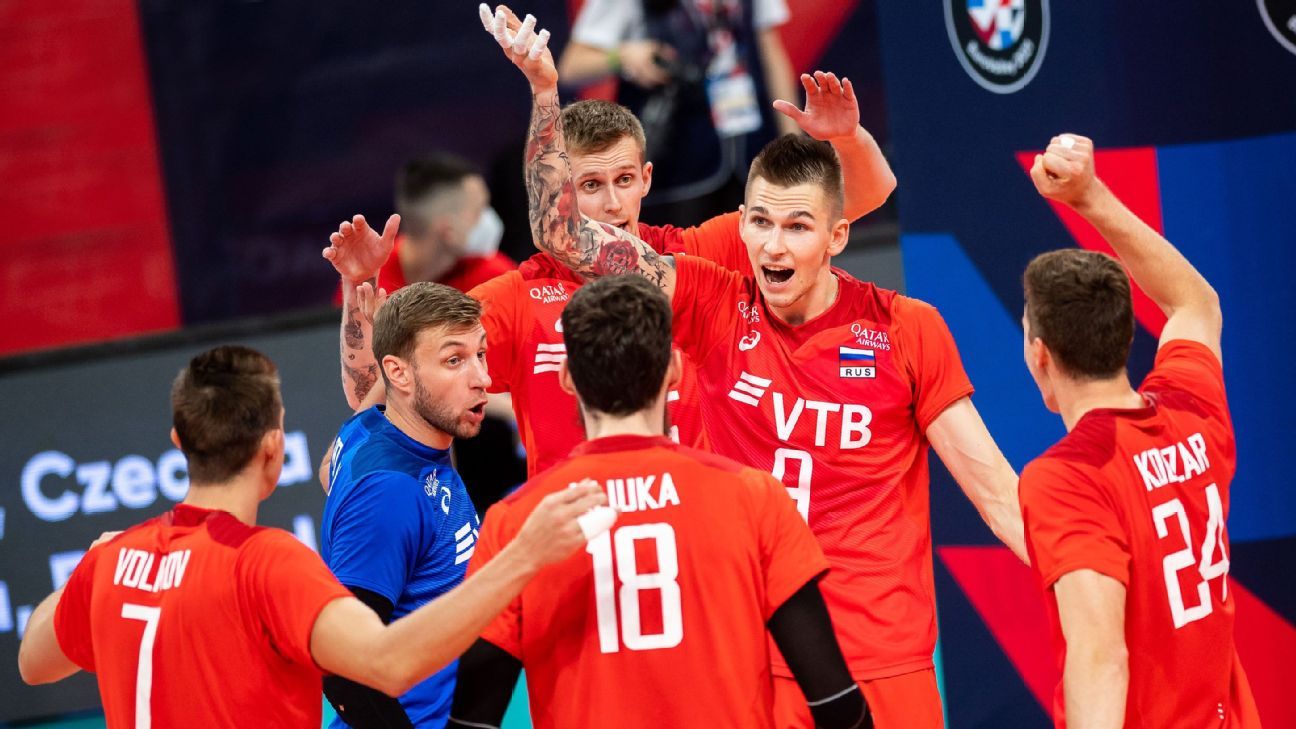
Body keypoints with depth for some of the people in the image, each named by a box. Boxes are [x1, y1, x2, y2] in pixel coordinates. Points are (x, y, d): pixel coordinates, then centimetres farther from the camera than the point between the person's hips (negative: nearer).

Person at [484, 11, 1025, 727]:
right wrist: (544, 89, -12)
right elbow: (563, 233, -3)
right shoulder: (715, 306, 0)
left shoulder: (907, 330, -2)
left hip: (886, 667, -1)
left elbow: (992, 487, 0)